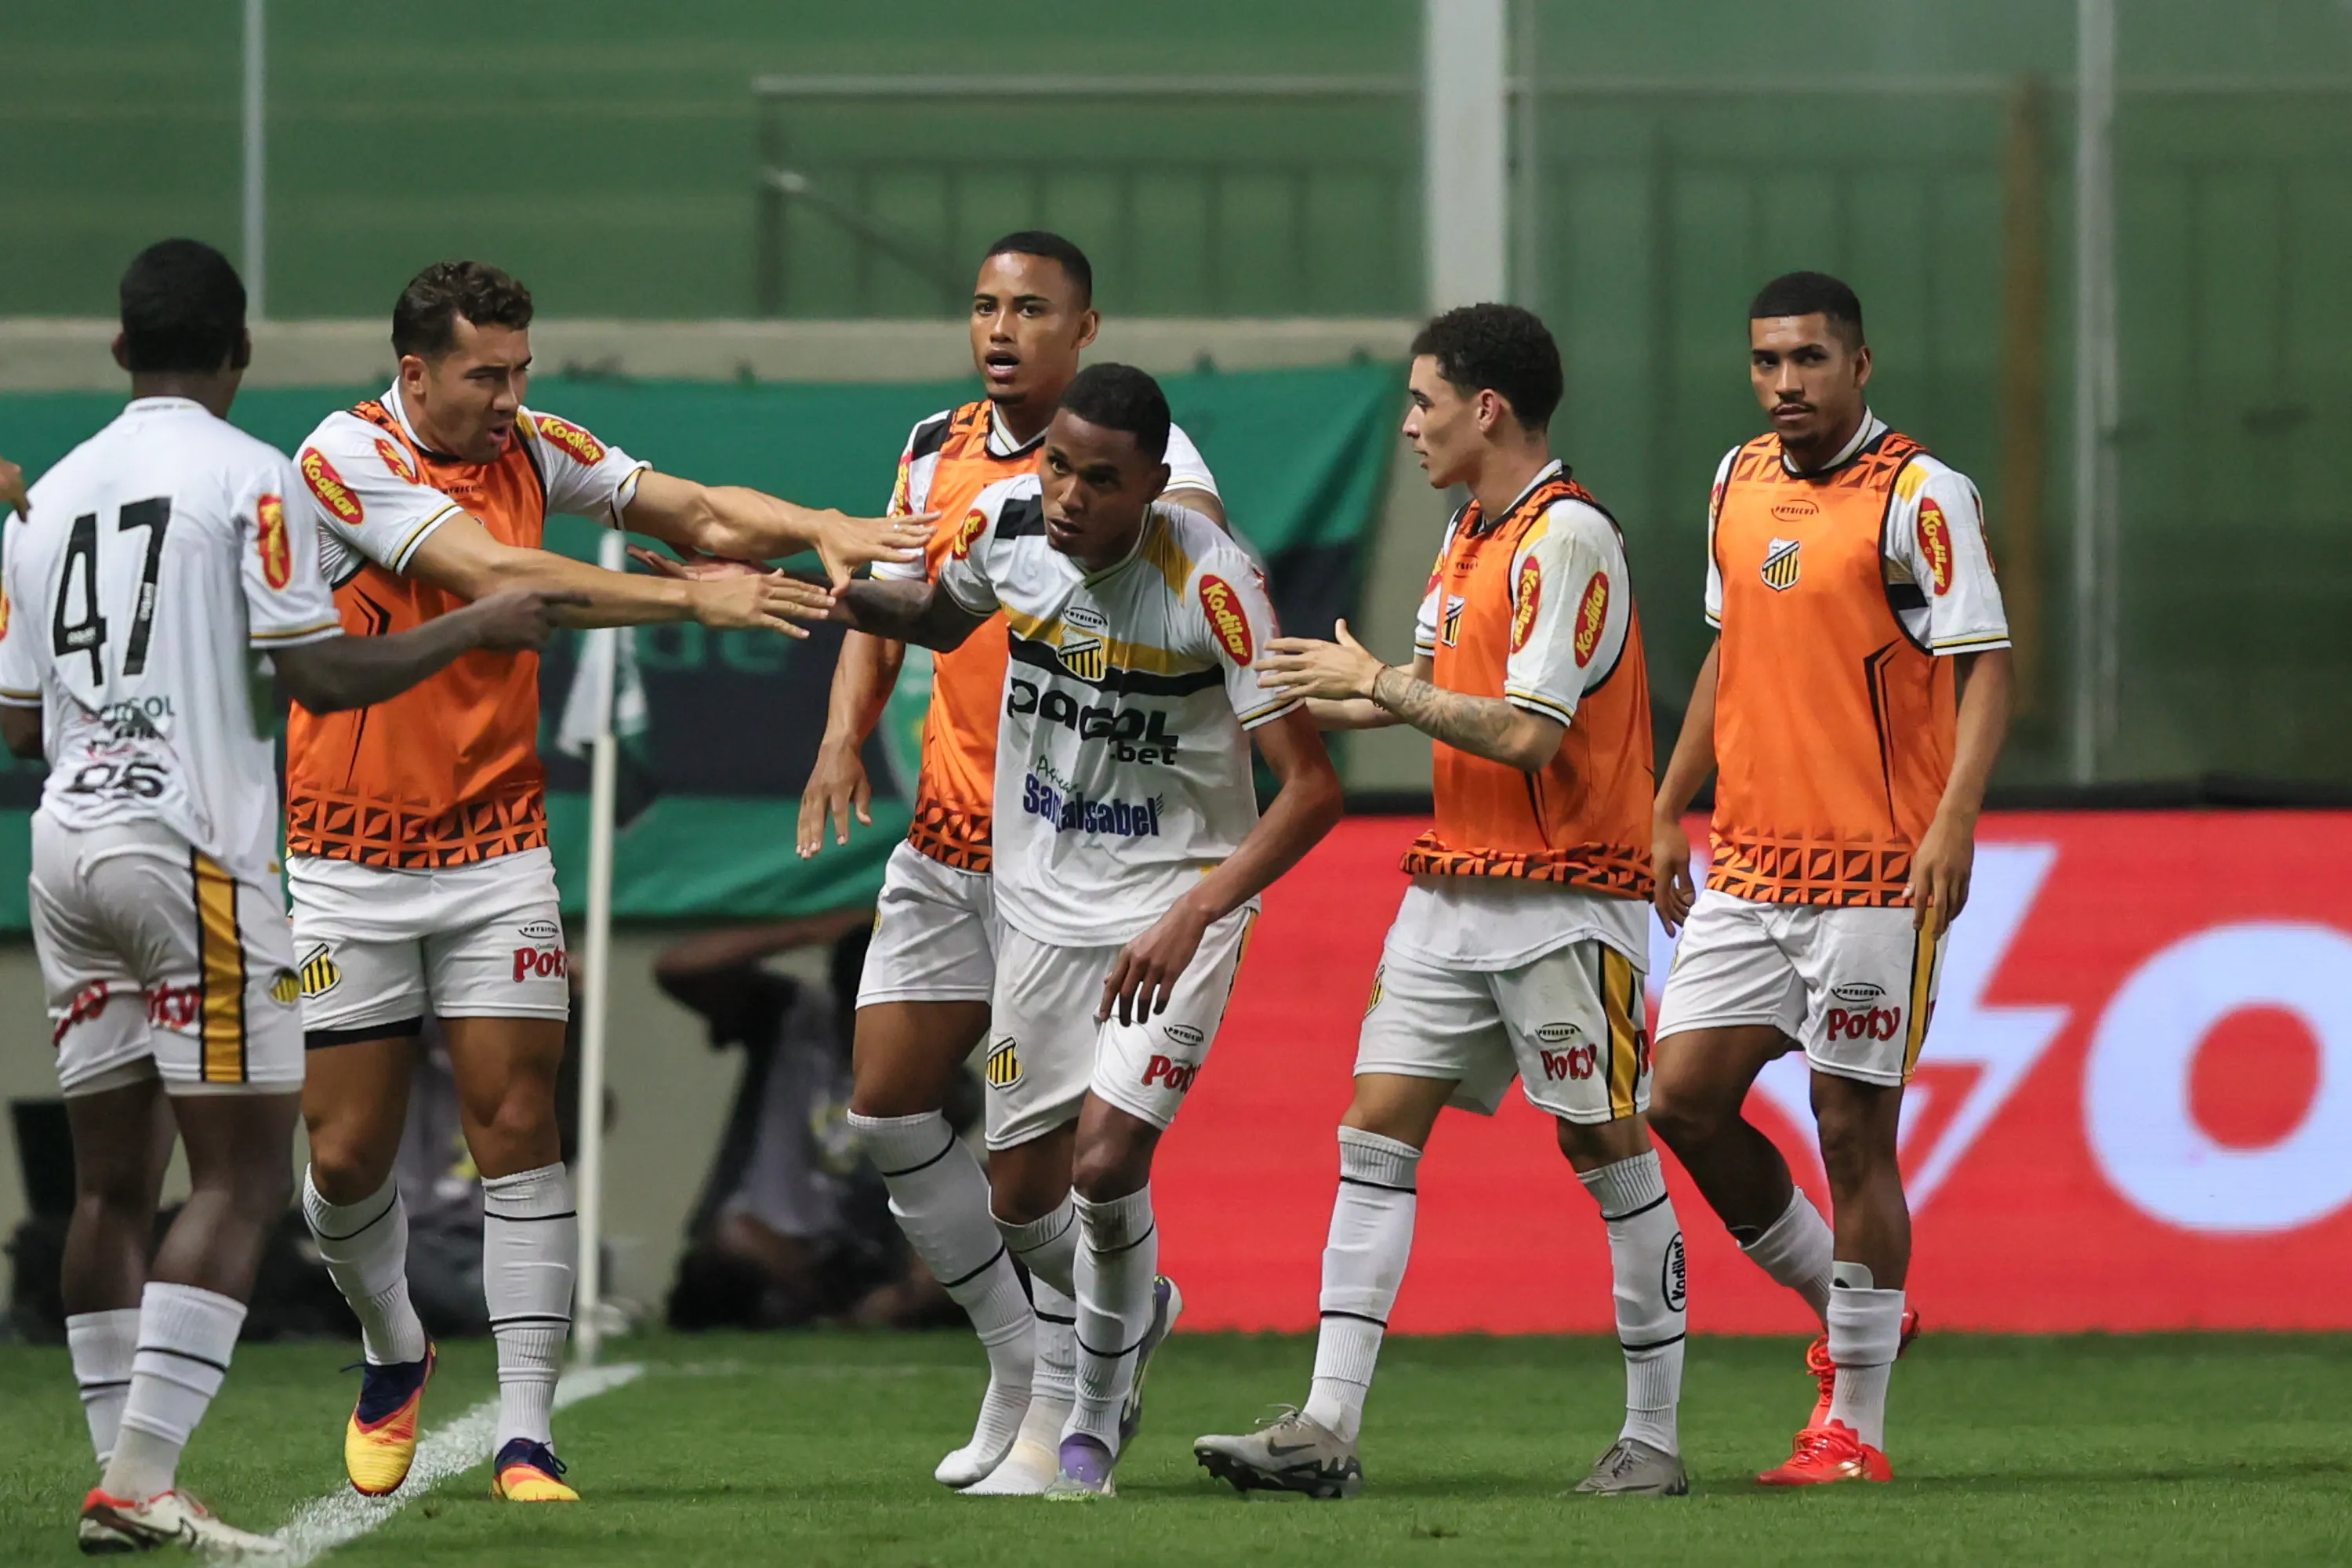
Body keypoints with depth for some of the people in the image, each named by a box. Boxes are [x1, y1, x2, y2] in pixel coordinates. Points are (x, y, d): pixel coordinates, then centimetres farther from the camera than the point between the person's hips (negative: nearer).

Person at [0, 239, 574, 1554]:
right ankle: (145, 1471, -17)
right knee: (243, 1177, -6)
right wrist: (482, 627, 2)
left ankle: (121, 1478, 9)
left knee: (115, 1181, 10)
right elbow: (321, 672, -9)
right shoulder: (246, 477, -5)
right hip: (193, 847, -7)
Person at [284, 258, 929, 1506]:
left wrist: (819, 531, -18)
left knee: (517, 1129, -8)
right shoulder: (346, 458, -15)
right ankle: (393, 1353, 31)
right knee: (347, 1155, 1)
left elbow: (695, 508, 2)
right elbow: (498, 579, -26)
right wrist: (693, 598, -29)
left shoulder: (529, 449, 3)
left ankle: (524, 1436, -7)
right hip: (350, 858, -3)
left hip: (496, 850, 3)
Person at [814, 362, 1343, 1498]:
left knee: (1107, 1161, -19)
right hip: (1040, 902, 5)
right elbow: (944, 615, 18)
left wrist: (1192, 916, -30)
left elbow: (1310, 787, -21)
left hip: (1178, 902, -5)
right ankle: (1142, 1310, 40)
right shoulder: (1004, 524, -8)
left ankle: (1095, 1424, 6)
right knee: (1018, 1197, 5)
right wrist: (858, 603, -3)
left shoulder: (1209, 582, -23)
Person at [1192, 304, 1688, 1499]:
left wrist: (1377, 682, -13)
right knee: (1377, 1129, -1)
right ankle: (1327, 1431, -5)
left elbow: (1525, 731, -22)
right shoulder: (1470, 533, 13)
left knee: (1607, 1150, 0)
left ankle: (1654, 1436, 8)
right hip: (1450, 894, 9)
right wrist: (1302, 699, 20)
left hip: (1561, 899, -9)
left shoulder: (1568, 538, -15)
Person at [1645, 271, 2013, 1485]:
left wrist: (1954, 818, -24)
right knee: (1684, 1094, 1)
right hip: (1747, 862, 7)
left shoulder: (1920, 497, -9)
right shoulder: (1739, 483, 12)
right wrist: (1671, 809, 21)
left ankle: (1856, 1427, 3)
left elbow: (1985, 661, -12)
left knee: (1853, 1132, -4)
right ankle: (1847, 1309, 21)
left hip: (1872, 871, -7)